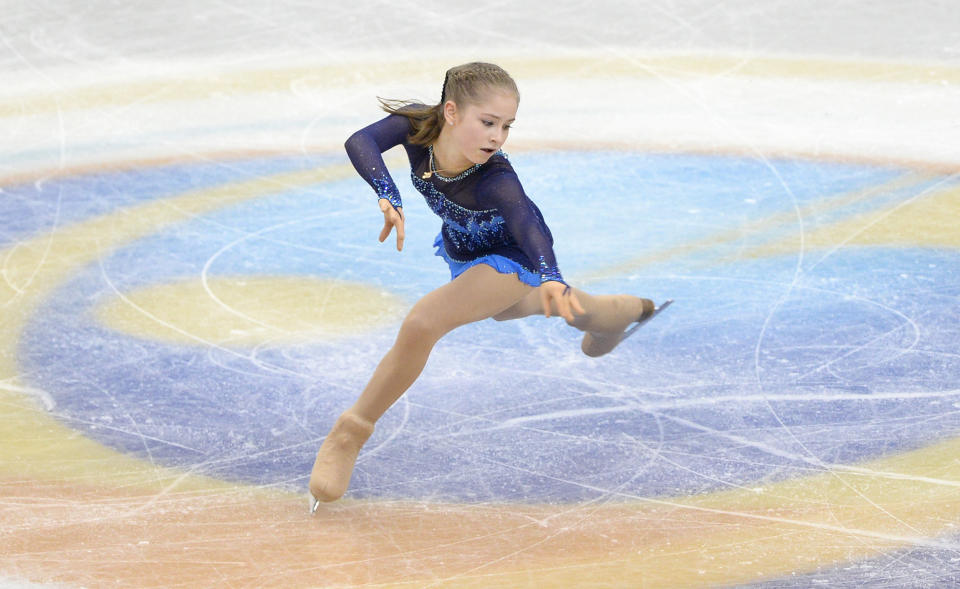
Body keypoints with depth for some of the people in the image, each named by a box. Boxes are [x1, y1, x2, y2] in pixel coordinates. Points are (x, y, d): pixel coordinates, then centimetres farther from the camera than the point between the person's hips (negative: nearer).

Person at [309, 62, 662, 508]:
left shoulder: (496, 179, -41)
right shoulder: (418, 126, -30)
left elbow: (529, 225, -58)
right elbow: (361, 142, -47)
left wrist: (550, 278, -78)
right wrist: (388, 196, -65)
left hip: (511, 258, -7)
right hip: (461, 250, 7)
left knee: (422, 324, -28)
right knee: (506, 308, 38)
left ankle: (350, 435, -9)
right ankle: (622, 311, 67)